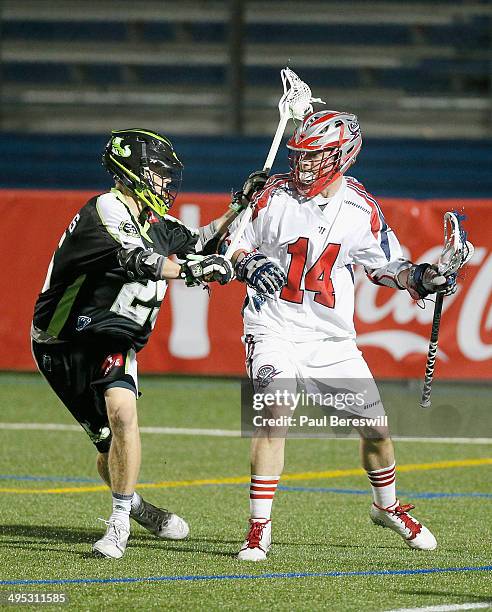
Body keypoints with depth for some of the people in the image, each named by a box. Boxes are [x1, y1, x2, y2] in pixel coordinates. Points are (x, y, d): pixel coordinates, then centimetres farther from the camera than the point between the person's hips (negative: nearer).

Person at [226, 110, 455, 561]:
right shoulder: (275, 195, -6)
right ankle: (259, 530, -17)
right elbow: (235, 244, 3)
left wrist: (417, 277, -7)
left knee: (375, 426, 7)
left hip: (333, 338, 3)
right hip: (275, 332, -3)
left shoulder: (361, 210, 0)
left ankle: (388, 506, 36)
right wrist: (250, 265, -18)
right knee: (274, 417, -23)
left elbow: (385, 265, 12)